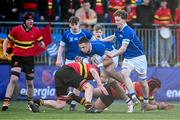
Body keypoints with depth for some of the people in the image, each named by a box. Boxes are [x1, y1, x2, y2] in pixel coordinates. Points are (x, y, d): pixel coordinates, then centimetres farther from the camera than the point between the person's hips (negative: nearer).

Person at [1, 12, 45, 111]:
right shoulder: (16, 30, -7)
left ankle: (30, 102, 27)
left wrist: (42, 44, -14)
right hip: (17, 57, -3)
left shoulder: (36, 31, 0)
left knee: (30, 82, 8)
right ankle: (6, 102, -19)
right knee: (13, 79, -19)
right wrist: (4, 51, -12)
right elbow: (6, 41, 3)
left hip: (29, 58, 3)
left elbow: (40, 43, 11)